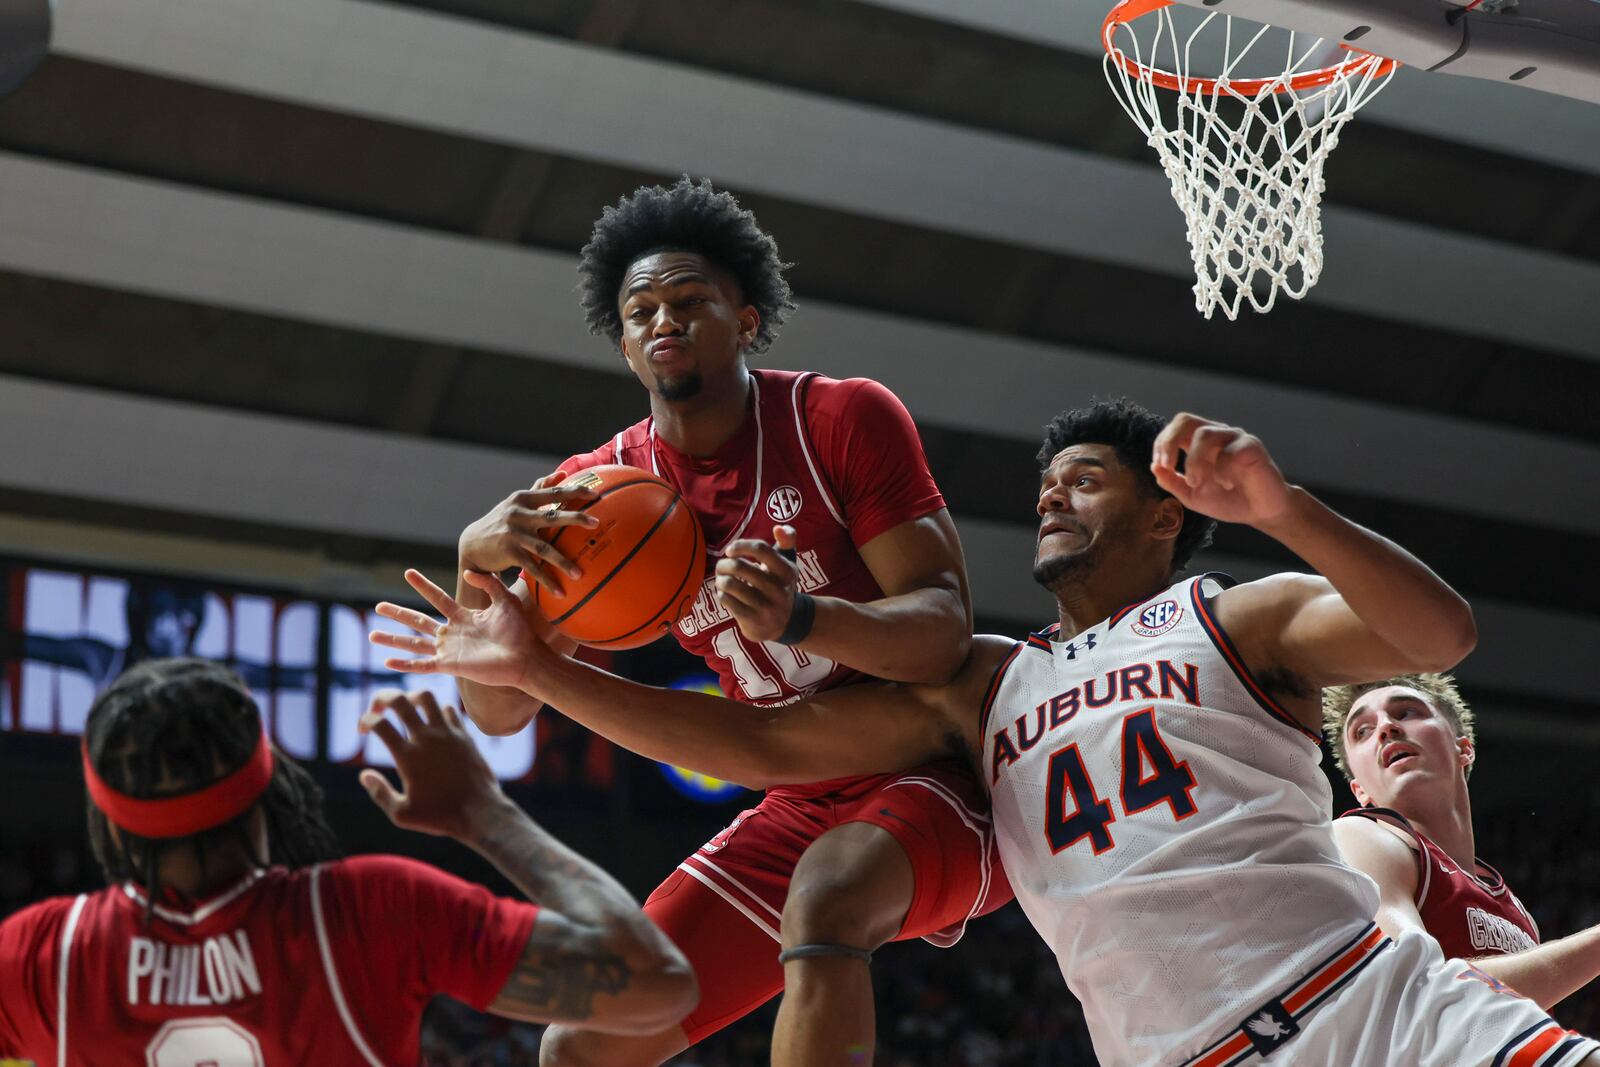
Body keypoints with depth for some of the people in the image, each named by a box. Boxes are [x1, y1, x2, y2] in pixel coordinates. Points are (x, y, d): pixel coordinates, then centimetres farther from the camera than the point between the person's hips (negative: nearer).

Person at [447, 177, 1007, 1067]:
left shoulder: (846, 418, -12)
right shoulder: (597, 491, 0)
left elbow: (946, 629, -20)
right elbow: (499, 711, -3)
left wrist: (801, 618, -40)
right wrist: (477, 565, -23)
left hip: (949, 772, -5)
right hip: (805, 807, 6)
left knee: (822, 899, -38)